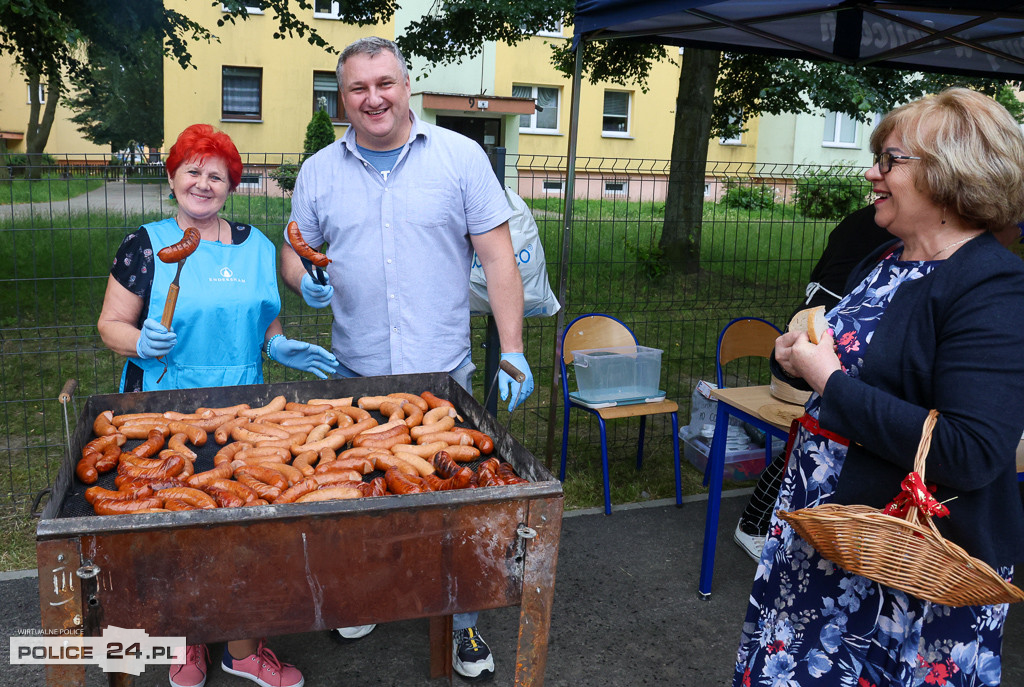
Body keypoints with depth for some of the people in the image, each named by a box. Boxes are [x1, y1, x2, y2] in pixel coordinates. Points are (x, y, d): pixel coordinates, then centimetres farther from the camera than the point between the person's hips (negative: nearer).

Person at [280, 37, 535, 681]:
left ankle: (462, 624, 25)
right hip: (355, 375, 2)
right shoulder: (318, 171, 5)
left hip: (445, 373, -2)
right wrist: (308, 283, -9)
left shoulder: (461, 156, -2)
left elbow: (498, 257, -4)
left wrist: (513, 353, -9)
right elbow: (296, 254, 15)